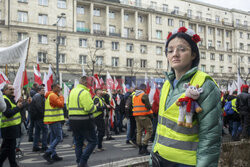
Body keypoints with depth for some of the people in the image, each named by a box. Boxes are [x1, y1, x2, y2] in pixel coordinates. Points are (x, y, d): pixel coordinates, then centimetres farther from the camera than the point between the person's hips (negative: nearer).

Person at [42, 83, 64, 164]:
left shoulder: (50, 95, 19)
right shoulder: (53, 95, -14)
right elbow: (61, 104, -19)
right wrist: (61, 96, -8)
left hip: (52, 120, 11)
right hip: (55, 120, -11)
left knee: (53, 138, 12)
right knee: (59, 137, -7)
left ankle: (54, 155, 17)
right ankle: (47, 153, -9)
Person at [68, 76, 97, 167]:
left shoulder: (72, 91, 13)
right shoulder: (84, 92, -15)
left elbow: (68, 106, 17)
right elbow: (89, 108, -22)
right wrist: (95, 107, -3)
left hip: (72, 121, 9)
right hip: (84, 121, -8)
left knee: (78, 143, 17)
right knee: (92, 141, 3)